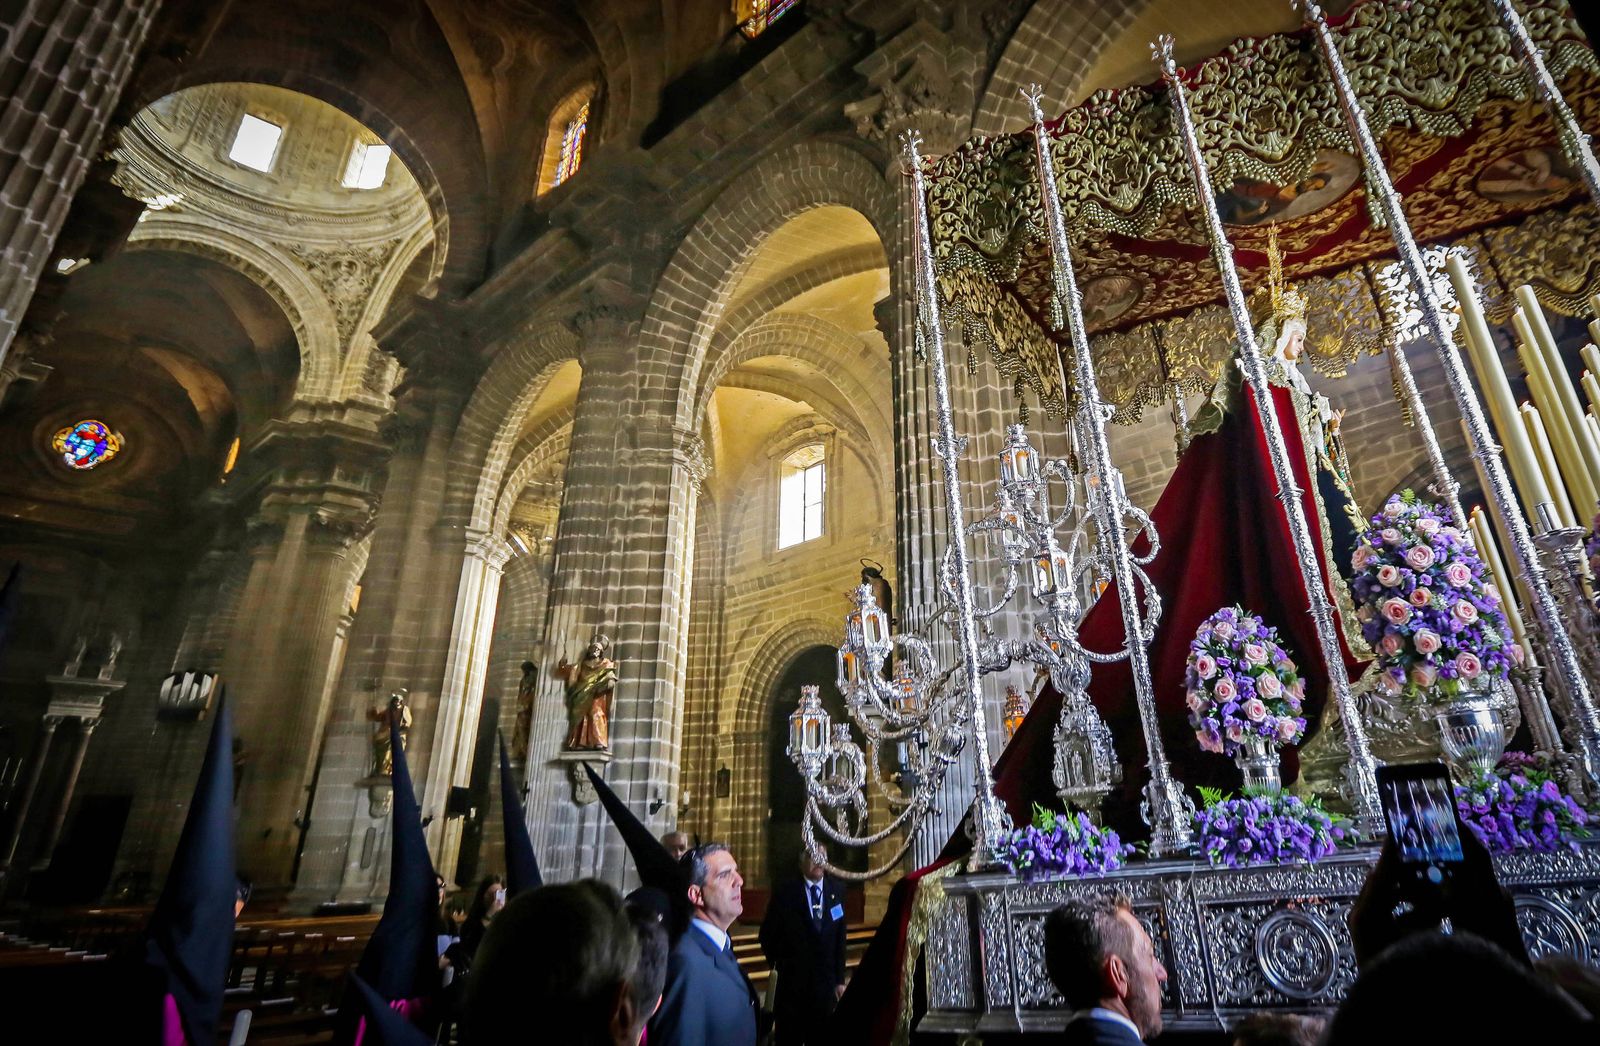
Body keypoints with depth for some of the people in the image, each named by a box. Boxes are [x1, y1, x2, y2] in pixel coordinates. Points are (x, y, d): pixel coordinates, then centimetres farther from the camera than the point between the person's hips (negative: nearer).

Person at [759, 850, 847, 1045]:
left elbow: (840, 938, 4)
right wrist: (777, 963, 3)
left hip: (825, 982, 2)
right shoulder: (785, 891, -9)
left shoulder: (837, 890, 0)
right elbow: (767, 933, -1)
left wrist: (840, 979, 5)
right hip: (791, 981, -2)